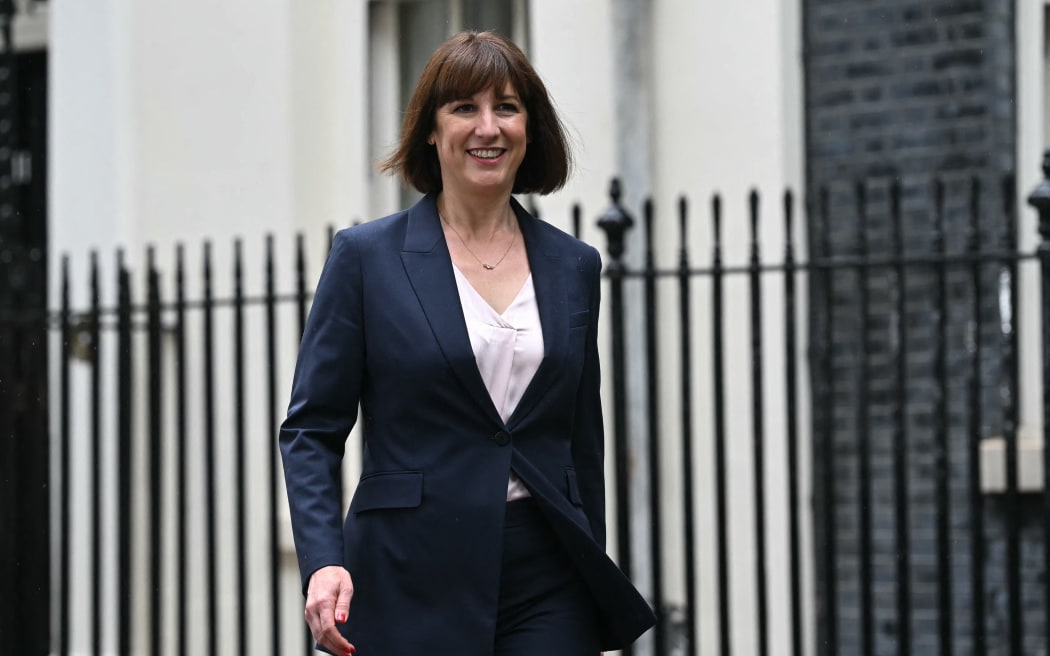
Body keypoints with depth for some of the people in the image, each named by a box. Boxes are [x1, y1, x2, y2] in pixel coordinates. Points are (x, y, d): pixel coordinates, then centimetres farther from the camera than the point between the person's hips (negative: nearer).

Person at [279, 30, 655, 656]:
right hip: (412, 581, -2)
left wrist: (598, 586, 15)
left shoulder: (574, 266, 12)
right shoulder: (369, 256, 2)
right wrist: (323, 562, -14)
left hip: (545, 581, 2)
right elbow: (311, 428, 0)